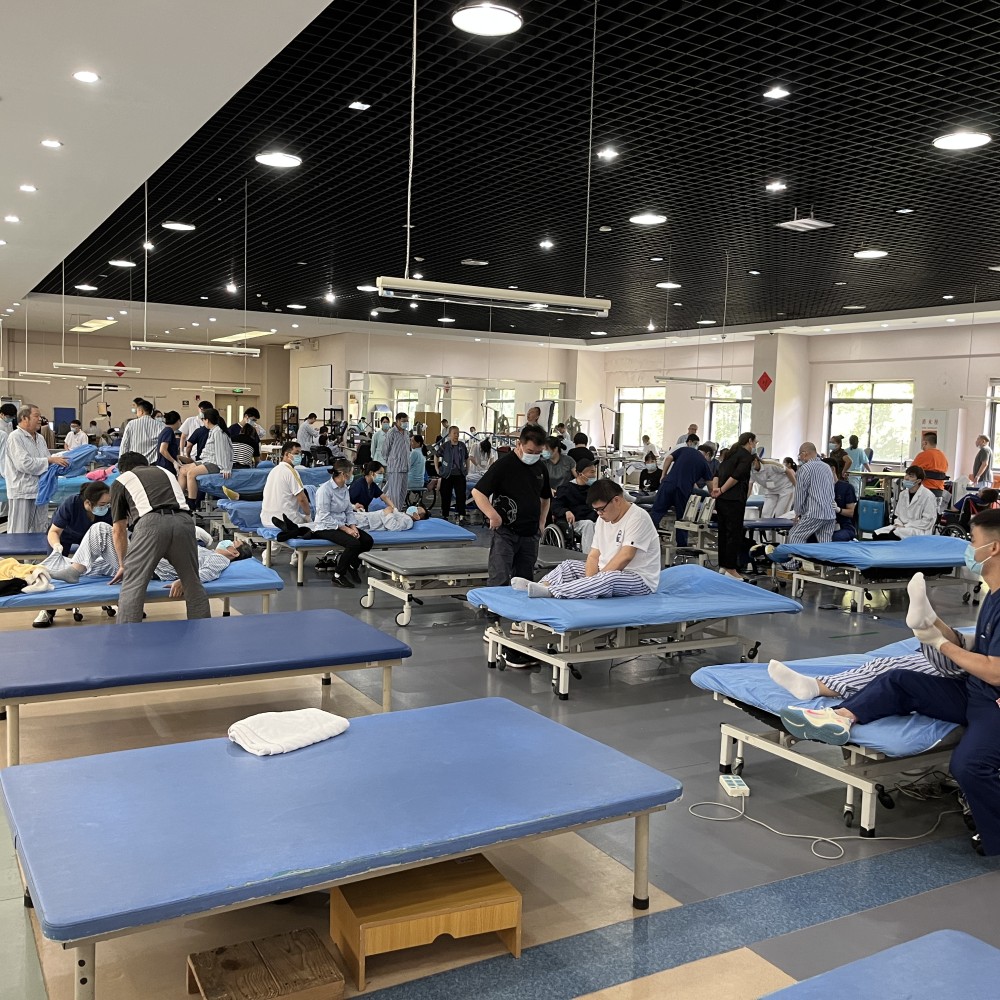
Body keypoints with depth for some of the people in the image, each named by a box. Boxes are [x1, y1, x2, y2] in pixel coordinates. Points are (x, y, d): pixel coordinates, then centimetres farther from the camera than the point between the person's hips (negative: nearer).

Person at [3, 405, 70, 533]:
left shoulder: (40, 438, 12)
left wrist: (58, 460, -3)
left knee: (41, 532, 13)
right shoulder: (15, 437, -10)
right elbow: (24, 463, -20)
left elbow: (46, 462, 18)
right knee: (19, 534, -2)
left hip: (39, 491, 8)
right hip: (22, 493, -8)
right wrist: (51, 460, -19)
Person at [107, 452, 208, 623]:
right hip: (183, 522, 4)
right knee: (194, 586, 17)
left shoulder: (121, 481, 26)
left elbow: (119, 530, 27)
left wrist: (123, 565, 41)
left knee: (132, 589, 2)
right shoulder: (166, 472, 37)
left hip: (151, 524, -3)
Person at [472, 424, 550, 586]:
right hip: (505, 532, -6)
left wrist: (542, 522, 14)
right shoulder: (503, 465, -10)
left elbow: (545, 498, 26)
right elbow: (477, 492, -14)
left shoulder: (540, 467, 10)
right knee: (499, 581, -11)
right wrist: (493, 515, -25)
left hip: (530, 535, 6)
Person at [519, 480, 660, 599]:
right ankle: (543, 585, -24)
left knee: (609, 578, -37)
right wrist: (590, 580, -15)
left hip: (640, 581, -9)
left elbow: (625, 556, -24)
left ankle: (551, 592, -45)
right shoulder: (603, 518, 9)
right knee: (570, 565, 3)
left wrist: (596, 580, -22)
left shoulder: (637, 517, -16)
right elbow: (594, 555, 4)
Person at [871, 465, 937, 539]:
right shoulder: (903, 494, 14)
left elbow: (927, 521, -11)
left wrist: (906, 526, -14)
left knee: (892, 535, -34)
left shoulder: (928, 496, -8)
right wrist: (898, 524, -3)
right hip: (902, 527, 7)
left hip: (919, 530, -7)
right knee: (877, 534, -18)